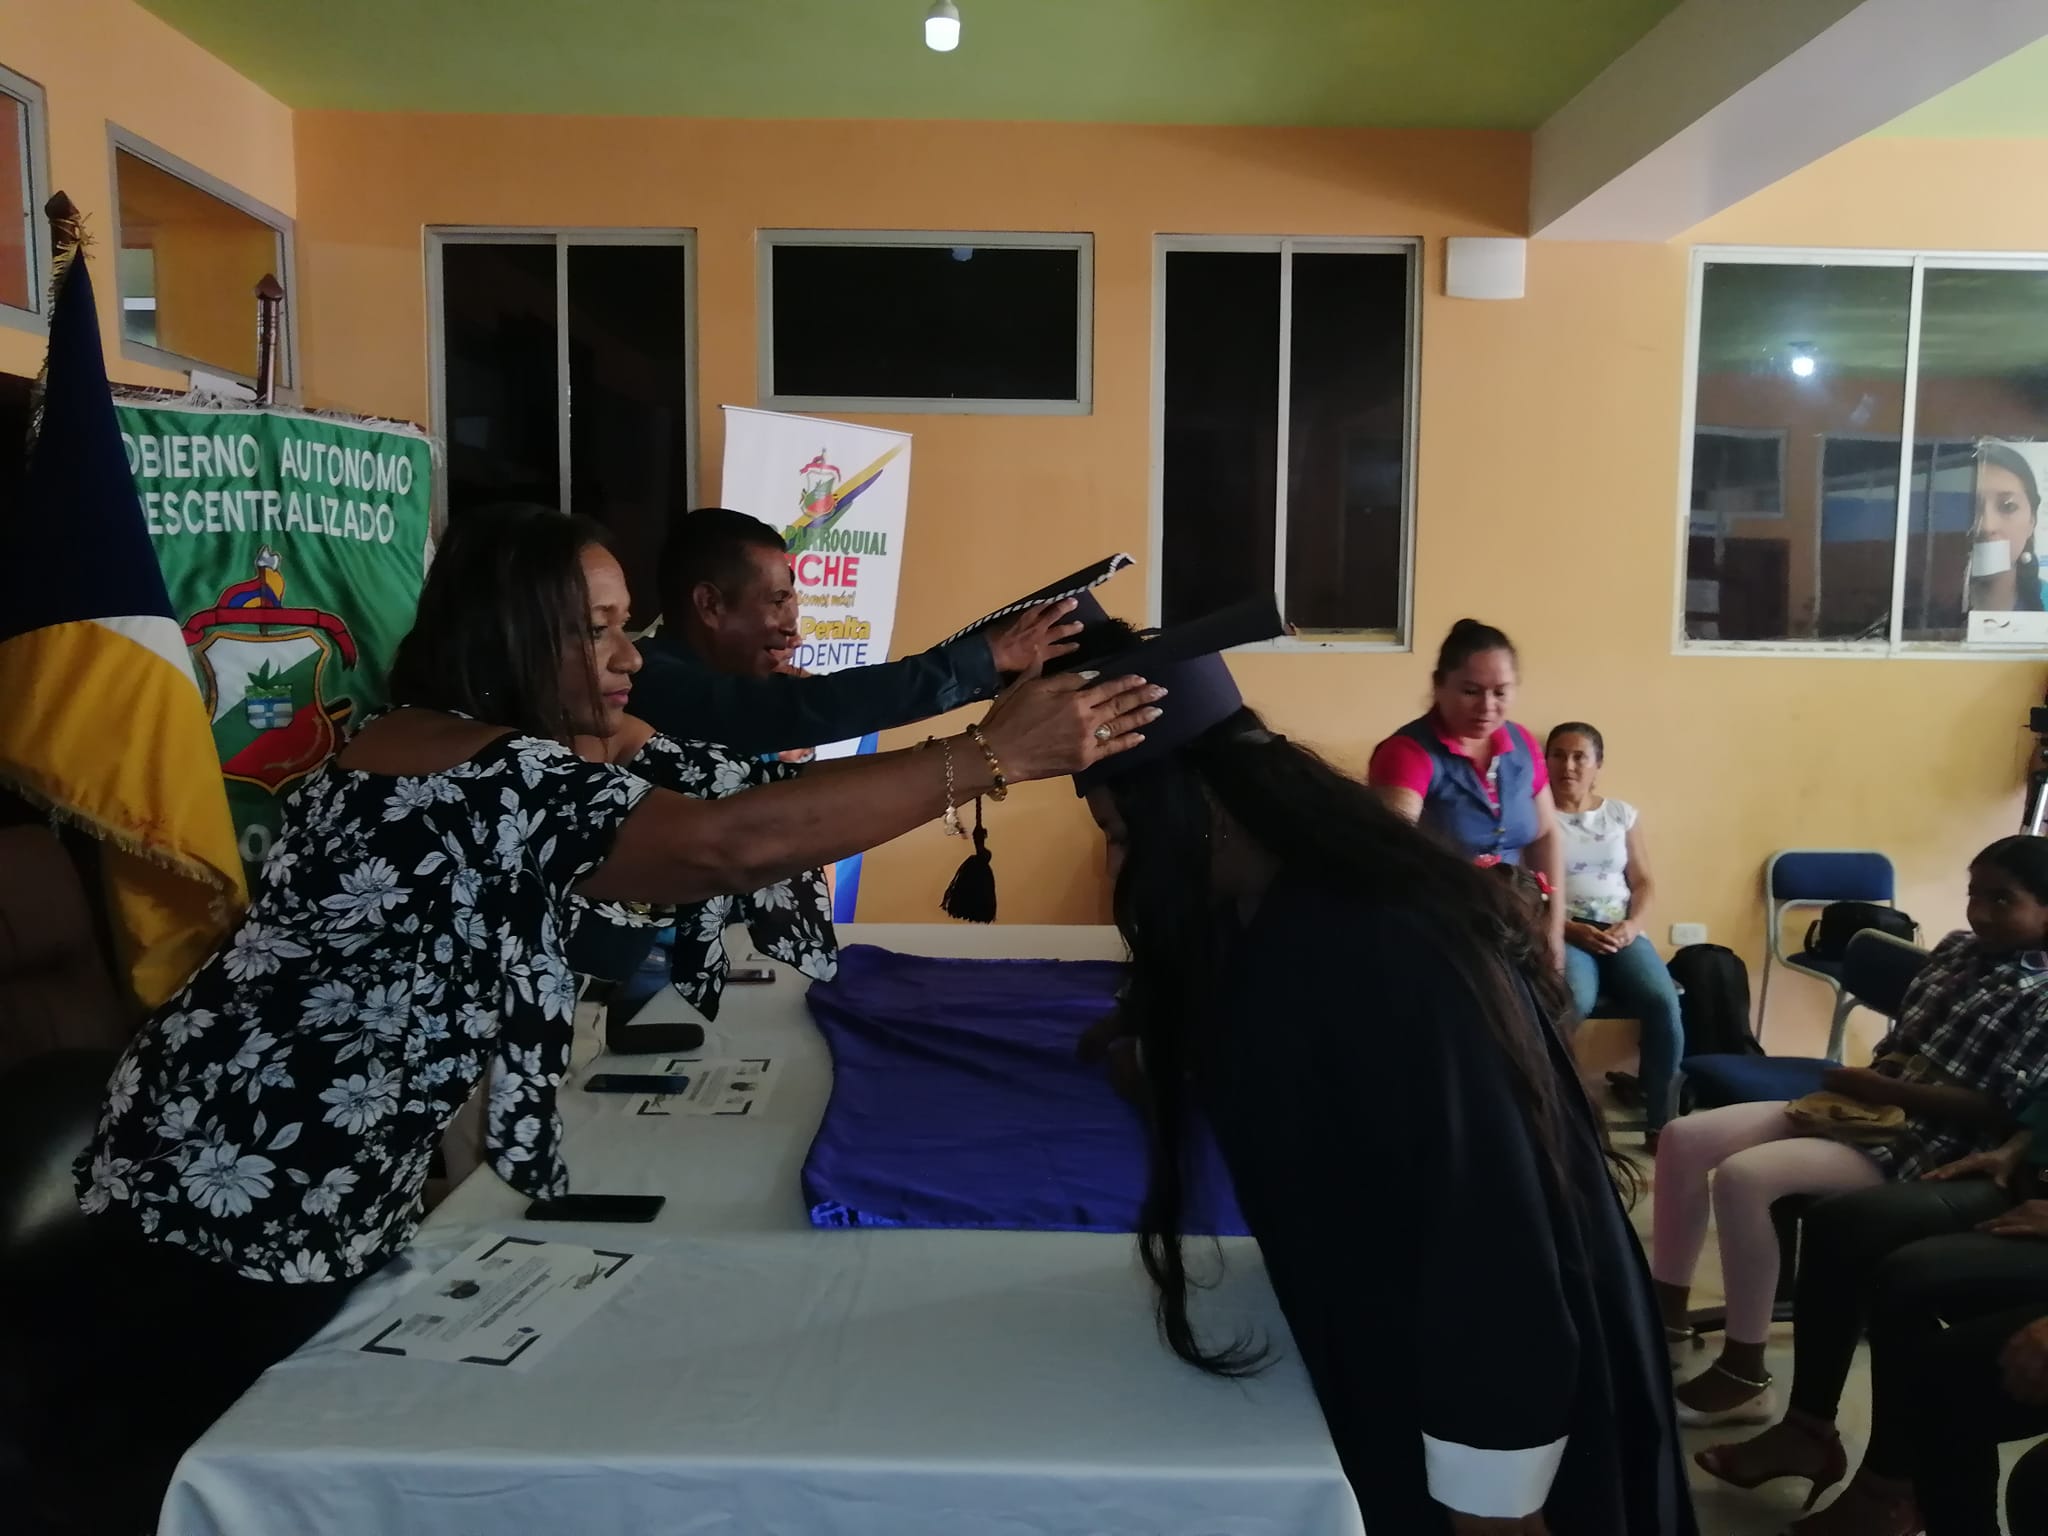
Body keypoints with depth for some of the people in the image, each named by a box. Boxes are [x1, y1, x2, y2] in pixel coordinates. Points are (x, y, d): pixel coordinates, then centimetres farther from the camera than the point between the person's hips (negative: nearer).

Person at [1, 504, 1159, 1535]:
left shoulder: (423, 744, 8)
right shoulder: (498, 778, -27)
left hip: (283, 1201, 10)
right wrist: (994, 755, -34)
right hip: (240, 1217, -10)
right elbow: (733, 845, -37)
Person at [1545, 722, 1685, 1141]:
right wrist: (1569, 929, -16)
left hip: (1620, 932, 4)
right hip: (1562, 934, -3)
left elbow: (1643, 882, 13)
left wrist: (1631, 925, -7)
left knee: (1663, 1001, -25)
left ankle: (1659, 1123, -10)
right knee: (1572, 1004, -35)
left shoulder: (1622, 814, 14)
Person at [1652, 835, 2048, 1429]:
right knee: (1684, 1138, -5)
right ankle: (1667, 1309, 10)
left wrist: (1884, 1090, -17)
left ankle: (1743, 1376, -15)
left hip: (1924, 1144, -9)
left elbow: (1996, 1107, -18)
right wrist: (1867, 1074, -1)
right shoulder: (1958, 948, 13)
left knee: (1742, 1176, -29)